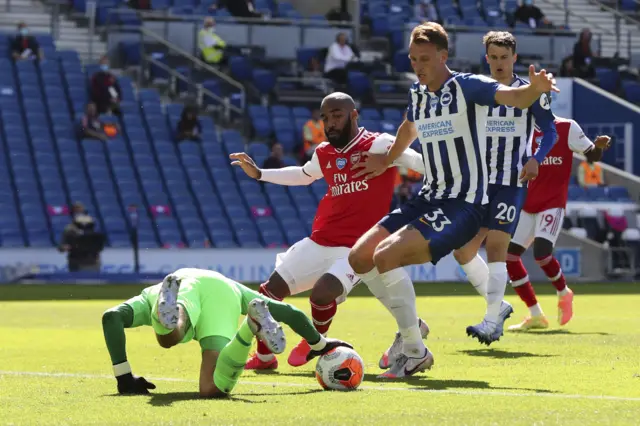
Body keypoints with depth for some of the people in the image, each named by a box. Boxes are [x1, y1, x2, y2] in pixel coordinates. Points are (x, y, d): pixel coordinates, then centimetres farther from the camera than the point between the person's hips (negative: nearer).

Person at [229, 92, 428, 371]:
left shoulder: (377, 145, -10)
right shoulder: (324, 154, 12)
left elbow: (417, 161, -20)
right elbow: (304, 175, 33)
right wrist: (259, 174, 30)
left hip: (357, 248, -7)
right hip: (320, 242, 7)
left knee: (322, 293, -27)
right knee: (272, 289, 6)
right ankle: (264, 357, 27)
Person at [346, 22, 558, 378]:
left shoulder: (467, 86, -11)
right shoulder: (417, 94, 11)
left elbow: (512, 96, -29)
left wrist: (534, 89, -52)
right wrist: (386, 162, 50)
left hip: (464, 205, -8)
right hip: (429, 199, 8)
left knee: (386, 254, -25)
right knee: (360, 257, 3)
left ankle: (415, 352, -12)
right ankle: (409, 325, 23)